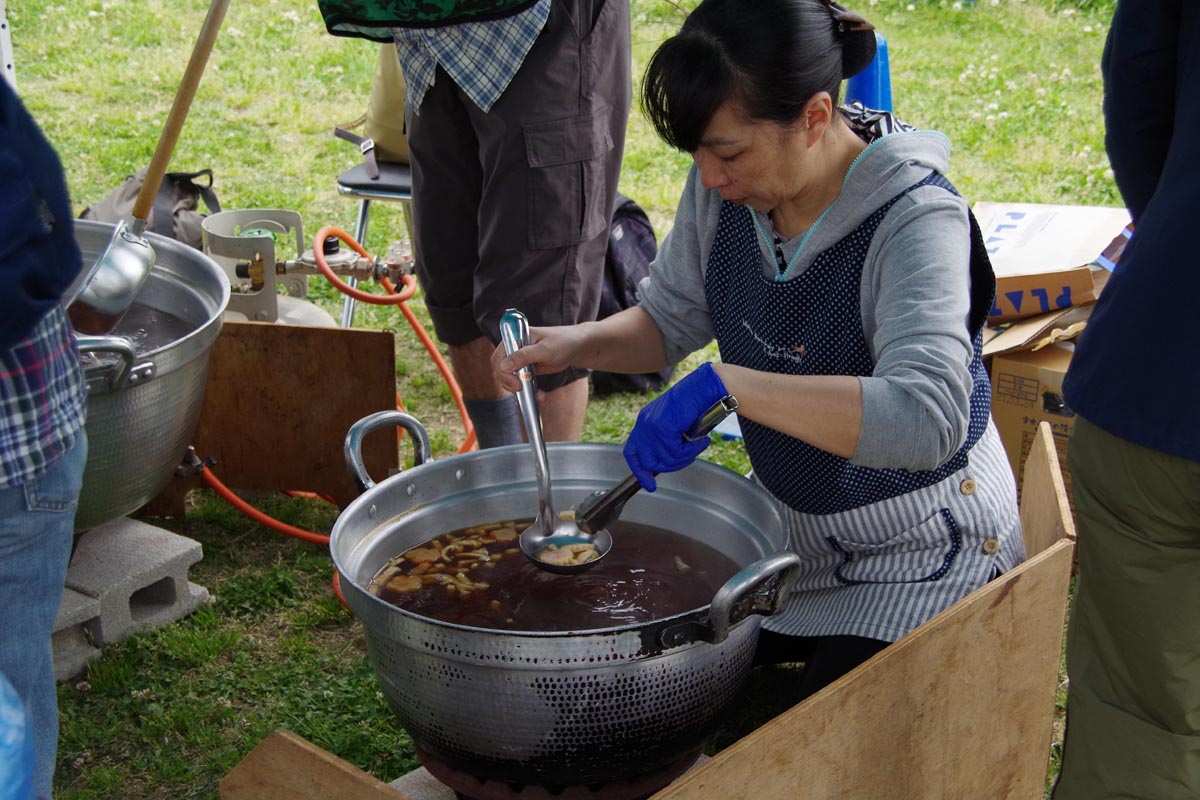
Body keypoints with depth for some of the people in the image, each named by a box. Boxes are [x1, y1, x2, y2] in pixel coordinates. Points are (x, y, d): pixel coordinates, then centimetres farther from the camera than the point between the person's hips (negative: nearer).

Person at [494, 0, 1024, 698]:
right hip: (794, 528, 7)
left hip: (920, 549, -6)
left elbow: (926, 419, -44)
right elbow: (670, 321, 7)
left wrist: (728, 385, -48)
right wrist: (578, 343, -14)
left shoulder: (915, 220, -29)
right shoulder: (726, 190, -9)